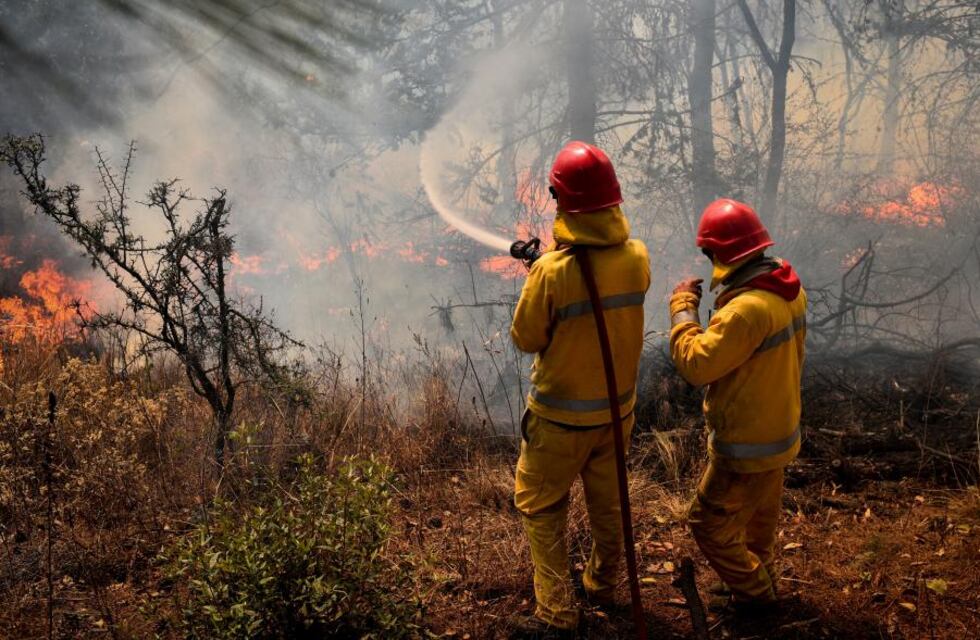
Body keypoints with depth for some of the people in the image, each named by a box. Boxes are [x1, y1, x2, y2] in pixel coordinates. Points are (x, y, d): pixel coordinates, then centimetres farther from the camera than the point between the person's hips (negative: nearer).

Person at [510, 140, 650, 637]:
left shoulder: (552, 270, -27)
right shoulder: (637, 258, -11)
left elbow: (526, 340, -14)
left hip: (561, 416, -5)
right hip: (617, 408, 5)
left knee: (540, 507, 13)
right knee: (607, 501, 24)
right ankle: (603, 586, 44)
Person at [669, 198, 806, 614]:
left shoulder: (748, 309, -34)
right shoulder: (789, 289, -2)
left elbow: (695, 364, -28)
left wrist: (682, 307, -18)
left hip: (747, 443, -9)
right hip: (778, 429, 9)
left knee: (710, 524, 9)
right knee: (759, 516, 27)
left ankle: (753, 593, 24)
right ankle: (758, 578, 46)